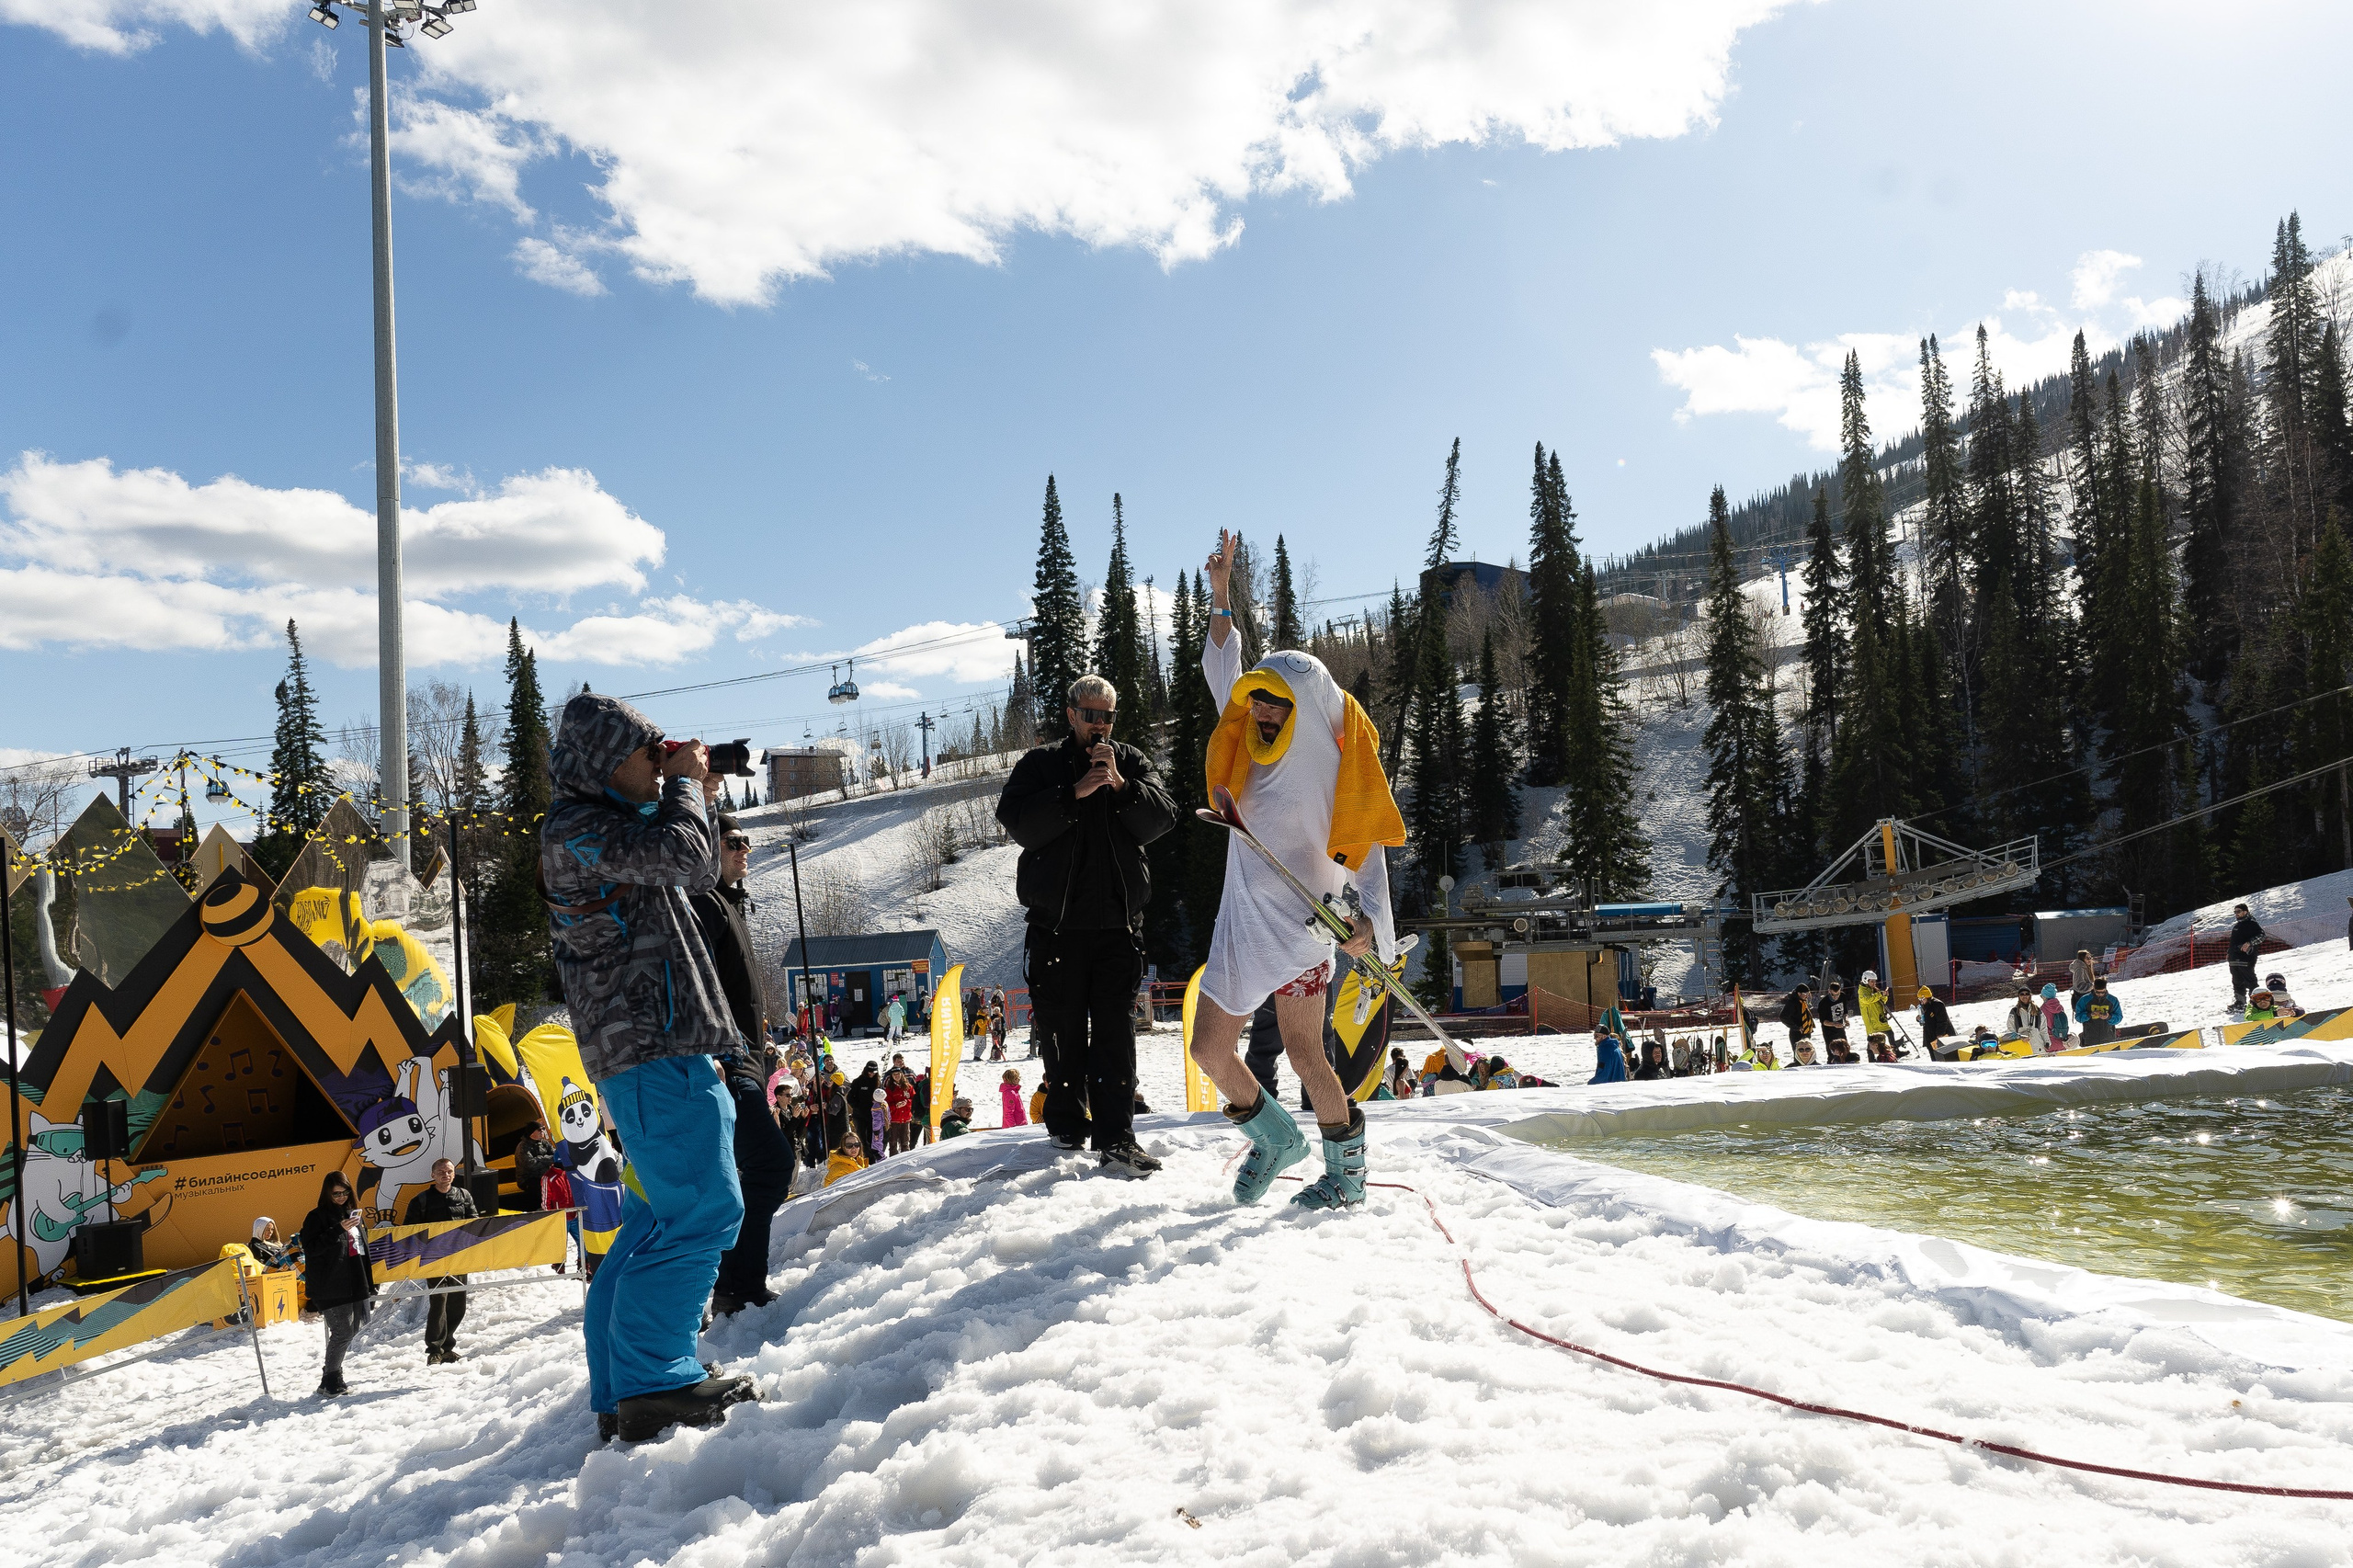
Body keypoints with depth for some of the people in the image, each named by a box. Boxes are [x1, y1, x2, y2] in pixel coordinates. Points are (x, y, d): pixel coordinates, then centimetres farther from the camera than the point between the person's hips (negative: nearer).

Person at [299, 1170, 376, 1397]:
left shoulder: (353, 1213, 16)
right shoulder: (317, 1217, -2)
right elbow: (311, 1247, -15)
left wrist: (369, 1284, 19)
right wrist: (338, 1230, -23)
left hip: (355, 1284, 7)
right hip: (331, 1288, -7)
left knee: (350, 1330, 9)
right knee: (343, 1332, -11)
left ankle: (332, 1377, 21)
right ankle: (330, 1383, -2)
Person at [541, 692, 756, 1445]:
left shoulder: (608, 826, 22)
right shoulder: (575, 828, -9)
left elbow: (700, 870, 31)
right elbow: (684, 856, -19)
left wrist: (687, 792, 19)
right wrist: (685, 786, -1)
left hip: (653, 1048, 11)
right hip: (654, 1044, -11)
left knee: (659, 1218, 13)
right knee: (701, 1209, -14)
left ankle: (622, 1393, 16)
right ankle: (654, 1381, -13)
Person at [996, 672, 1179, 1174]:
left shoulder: (1133, 762, 13)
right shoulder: (1039, 765, 8)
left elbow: (1161, 819, -1)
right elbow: (1019, 825, -8)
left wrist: (1120, 785, -15)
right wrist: (1073, 794, -17)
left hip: (1118, 919, 1)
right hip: (1056, 920, 0)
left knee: (1116, 1030, -6)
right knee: (1063, 1031, 4)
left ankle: (1115, 1138, -7)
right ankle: (1067, 1128, 19)